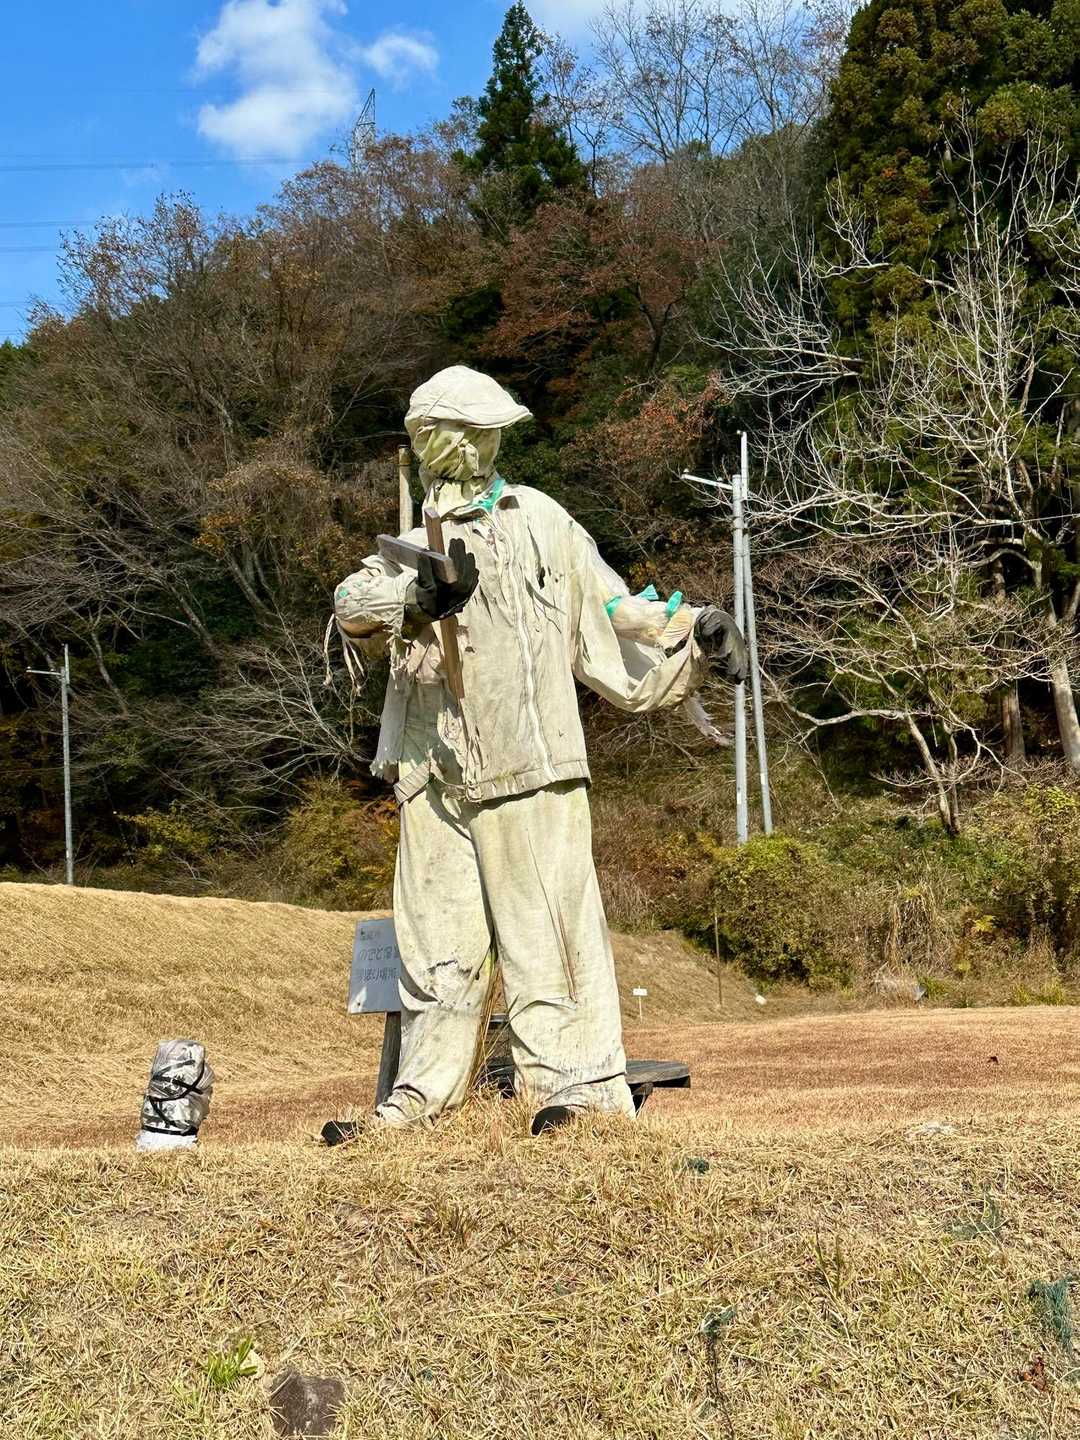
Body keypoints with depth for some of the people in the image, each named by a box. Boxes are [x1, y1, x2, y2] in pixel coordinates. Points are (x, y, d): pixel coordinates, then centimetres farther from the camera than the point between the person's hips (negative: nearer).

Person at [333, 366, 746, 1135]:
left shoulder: (536, 520, 7)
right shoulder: (413, 548, 14)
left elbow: (614, 615, 9)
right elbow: (355, 603, -7)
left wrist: (695, 627, -5)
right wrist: (419, 597, -27)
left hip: (527, 771, -4)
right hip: (432, 781, 4)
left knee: (548, 932, -6)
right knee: (439, 947, 9)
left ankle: (582, 1089, -3)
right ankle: (419, 1102, 16)